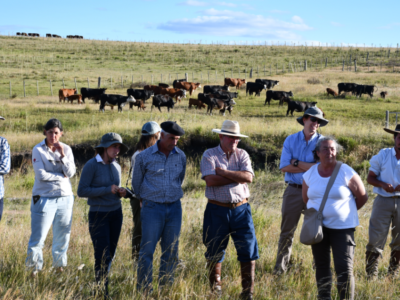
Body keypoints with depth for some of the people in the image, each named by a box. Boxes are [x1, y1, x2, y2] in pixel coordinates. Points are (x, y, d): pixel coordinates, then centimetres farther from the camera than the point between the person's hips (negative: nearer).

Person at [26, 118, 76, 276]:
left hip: (65, 198, 4)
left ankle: (59, 266, 25)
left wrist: (62, 155, -13)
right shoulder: (38, 150, -5)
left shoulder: (66, 149, 6)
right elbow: (41, 175, -13)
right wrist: (61, 176, -7)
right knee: (38, 237, -4)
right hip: (44, 198, -4)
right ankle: (35, 269, 7)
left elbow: (71, 173, -4)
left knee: (63, 236, 11)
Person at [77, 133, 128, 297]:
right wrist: (108, 190, -19)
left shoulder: (116, 166, 8)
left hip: (116, 213, 6)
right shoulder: (91, 165, -11)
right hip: (98, 214, -6)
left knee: (111, 254, 9)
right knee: (102, 255, -6)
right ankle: (103, 291, 2)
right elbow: (81, 191, -15)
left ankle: (102, 282, 23)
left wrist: (121, 192, -3)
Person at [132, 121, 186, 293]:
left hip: (174, 208, 3)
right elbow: (136, 182, 9)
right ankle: (144, 290, 4)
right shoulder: (144, 156, -5)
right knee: (147, 251, -3)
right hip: (152, 208, -3)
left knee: (171, 251, 8)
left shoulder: (181, 156, 4)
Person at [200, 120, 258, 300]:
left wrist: (223, 172, -13)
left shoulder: (242, 155, 7)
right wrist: (237, 177, -11)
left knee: (248, 249, -1)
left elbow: (249, 177, -11)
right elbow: (210, 181, -17)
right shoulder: (210, 155, -1)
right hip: (217, 210, -2)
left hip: (241, 209, 2)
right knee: (215, 251, 8)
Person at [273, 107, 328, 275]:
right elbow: (284, 167, -5)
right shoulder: (291, 140, 5)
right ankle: (280, 266, 15)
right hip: (293, 190, 1)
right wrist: (308, 167, -12)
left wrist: (296, 163, -10)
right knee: (287, 230, 6)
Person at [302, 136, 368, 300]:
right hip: (318, 227, 4)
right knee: (321, 266, 12)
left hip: (342, 227, -4)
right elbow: (306, 198, 16)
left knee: (344, 268, -9)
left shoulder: (346, 172, -9)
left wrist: (347, 211, 9)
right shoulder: (310, 174, 2)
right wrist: (315, 212, 3)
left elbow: (362, 196, 1)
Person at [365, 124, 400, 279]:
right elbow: (370, 178, 2)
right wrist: (383, 185, -17)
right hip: (383, 201, -2)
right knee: (376, 238, -4)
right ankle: (371, 275, 4)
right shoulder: (383, 155, 2)